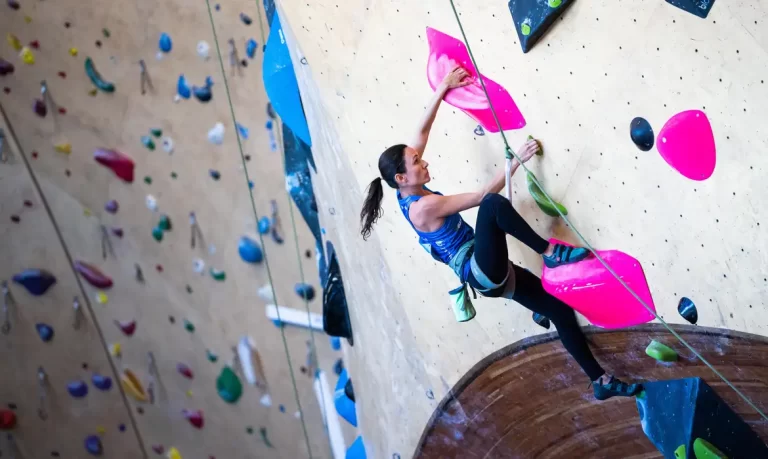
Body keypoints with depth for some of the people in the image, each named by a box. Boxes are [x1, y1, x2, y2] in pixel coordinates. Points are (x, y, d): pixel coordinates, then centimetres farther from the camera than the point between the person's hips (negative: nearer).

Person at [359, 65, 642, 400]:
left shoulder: (408, 194, 5)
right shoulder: (424, 206, -19)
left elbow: (422, 131, 9)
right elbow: (484, 195, -17)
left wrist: (444, 87, 9)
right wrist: (517, 160, -13)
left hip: (489, 273, 9)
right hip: (483, 271, -9)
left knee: (562, 311, 7)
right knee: (493, 205, -32)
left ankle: (602, 382, 17)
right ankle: (550, 253, -14)